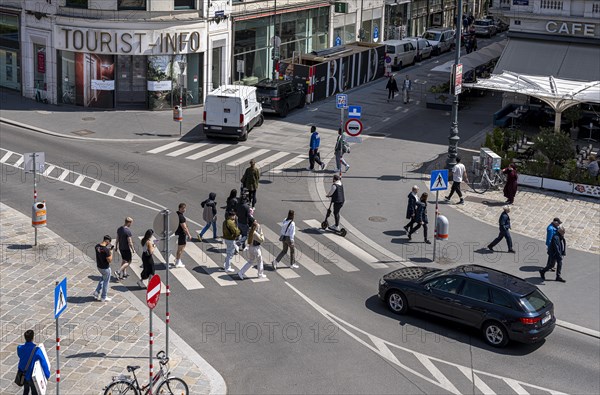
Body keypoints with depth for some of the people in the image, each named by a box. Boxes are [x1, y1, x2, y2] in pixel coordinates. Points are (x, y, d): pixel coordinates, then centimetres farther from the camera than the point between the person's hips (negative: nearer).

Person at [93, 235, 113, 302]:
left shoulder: (97, 246, -6)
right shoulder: (106, 249, -31)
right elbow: (109, 260, -25)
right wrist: (111, 252, -14)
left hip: (99, 266, 7)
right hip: (105, 268, -7)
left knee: (103, 278, 32)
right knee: (106, 281, 13)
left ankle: (97, 292, 29)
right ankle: (103, 297, 26)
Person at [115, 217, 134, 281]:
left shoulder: (119, 229, 1)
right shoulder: (128, 231, -24)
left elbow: (117, 239, 10)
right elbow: (130, 242, -21)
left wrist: (116, 246, 21)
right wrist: (133, 250, -10)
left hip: (121, 248, 8)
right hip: (126, 249, -8)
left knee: (123, 260, 23)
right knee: (128, 262, 4)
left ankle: (124, 273, 32)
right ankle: (118, 272, -9)